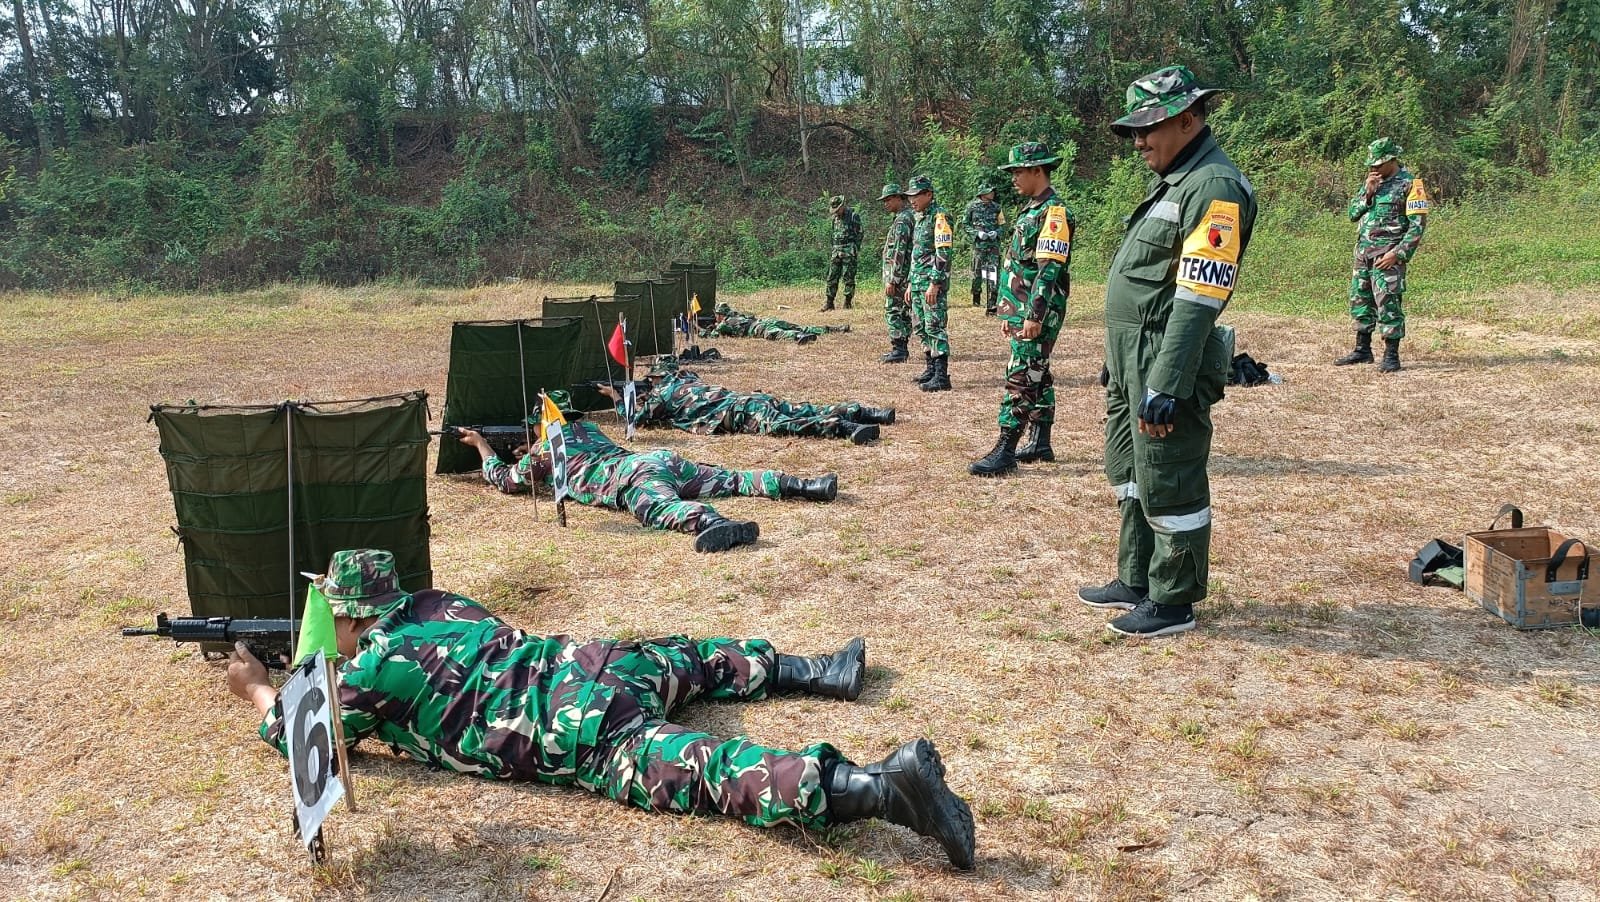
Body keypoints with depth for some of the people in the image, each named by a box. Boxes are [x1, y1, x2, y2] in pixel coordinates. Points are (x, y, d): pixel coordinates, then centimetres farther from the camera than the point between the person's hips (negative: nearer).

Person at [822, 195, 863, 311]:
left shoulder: (854, 215, -6)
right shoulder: (835, 218, 15)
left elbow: (859, 234, -7)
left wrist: (856, 250, -12)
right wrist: (832, 250, 16)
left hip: (849, 251, -7)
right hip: (836, 251, 7)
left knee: (848, 278, -4)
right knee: (832, 277, 4)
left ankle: (847, 303, 1)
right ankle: (829, 303, 7)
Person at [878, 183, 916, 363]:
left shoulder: (901, 220, -17)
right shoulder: (911, 216, 16)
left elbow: (899, 253, -23)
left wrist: (892, 280, -23)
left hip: (897, 274, -10)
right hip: (907, 273, 10)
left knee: (893, 312, -8)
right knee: (904, 313, 12)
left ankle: (898, 350, -8)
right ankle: (902, 349, 16)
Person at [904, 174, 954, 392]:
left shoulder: (939, 216, -12)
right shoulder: (921, 217, 18)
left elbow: (943, 254, -19)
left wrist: (934, 284, -23)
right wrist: (911, 284, 21)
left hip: (933, 283, -10)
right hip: (918, 282, 10)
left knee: (935, 327, -11)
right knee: (921, 327, 13)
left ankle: (942, 376, -10)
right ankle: (932, 369, 23)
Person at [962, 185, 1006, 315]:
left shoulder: (996, 207, 6)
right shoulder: (972, 206, 0)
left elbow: (1002, 224, 13)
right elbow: (964, 224, 3)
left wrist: (996, 232, -8)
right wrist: (977, 233, -10)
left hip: (994, 243, 1)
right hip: (979, 244, -1)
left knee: (994, 272, -7)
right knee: (977, 271, 4)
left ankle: (992, 303, -9)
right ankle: (976, 297, 24)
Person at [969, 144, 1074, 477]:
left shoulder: (1053, 212, -14)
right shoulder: (1030, 210, 18)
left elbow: (1050, 269, -22)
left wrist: (1035, 315, -25)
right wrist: (1009, 313, 22)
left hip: (1037, 314, -10)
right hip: (1022, 312, 10)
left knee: (1021, 378, -10)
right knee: (1038, 377, 14)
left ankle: (1005, 452, -9)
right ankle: (1041, 443, 22)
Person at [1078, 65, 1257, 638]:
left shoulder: (1213, 187, -16)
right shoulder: (1173, 182, 17)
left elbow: (1197, 301, -23)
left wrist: (1164, 388, -26)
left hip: (1165, 362, -10)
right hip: (1131, 359, 11)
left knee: (1169, 486, 0)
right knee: (1128, 473, 19)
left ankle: (1173, 602, 14)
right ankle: (1136, 581, 32)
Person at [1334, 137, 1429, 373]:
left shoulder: (1410, 185, -7)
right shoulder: (1371, 182, 14)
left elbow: (1418, 225, -11)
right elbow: (1353, 214, 11)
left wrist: (1398, 254, -17)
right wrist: (1367, 193, -4)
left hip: (1387, 255, -7)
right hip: (1363, 252, 7)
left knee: (1388, 304, -9)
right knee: (1359, 301, 11)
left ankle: (1391, 356, -3)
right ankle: (1362, 350, 22)